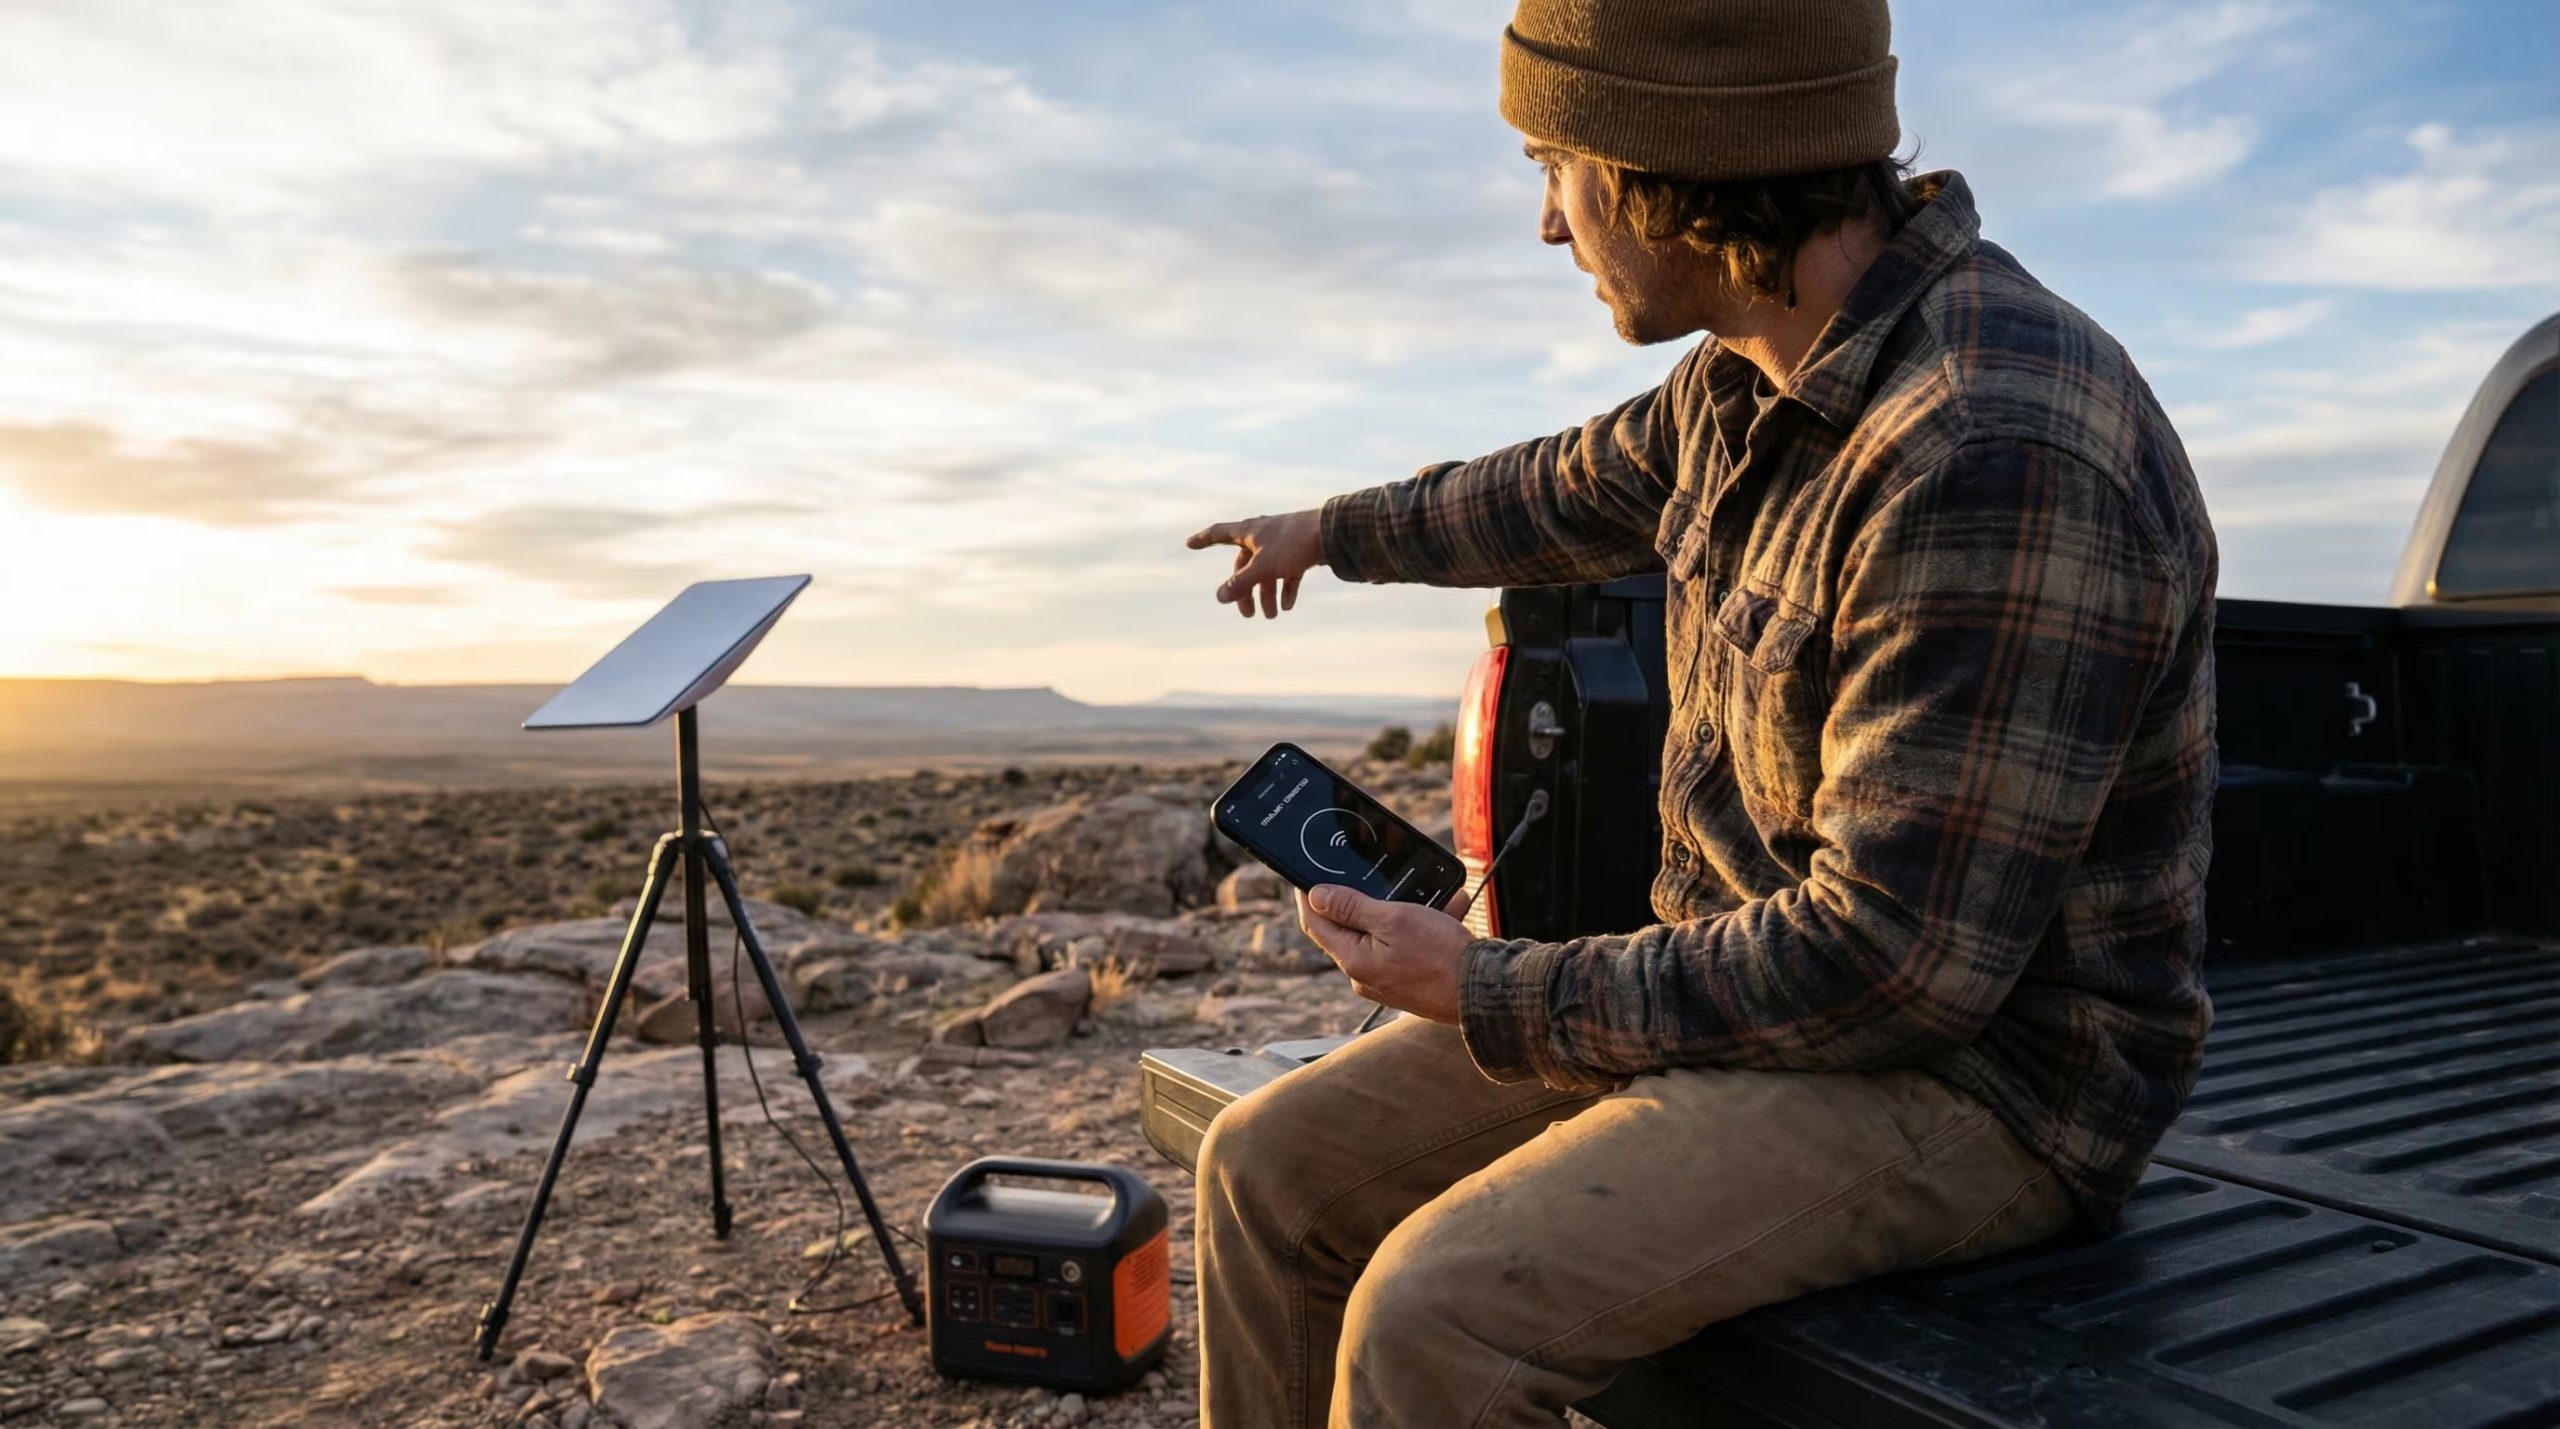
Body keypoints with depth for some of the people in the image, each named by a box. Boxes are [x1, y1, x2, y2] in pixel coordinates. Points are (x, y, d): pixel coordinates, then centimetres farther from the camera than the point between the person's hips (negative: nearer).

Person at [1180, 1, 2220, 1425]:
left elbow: (1896, 965, -27)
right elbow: (1575, 491, 23)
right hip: (1782, 977, 8)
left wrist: (1494, 995, -16)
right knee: (1275, 1171, 1)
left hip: (1977, 1074, -8)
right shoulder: (1756, 376, 2)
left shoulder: (1997, 455, -28)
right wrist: (1337, 532, 38)